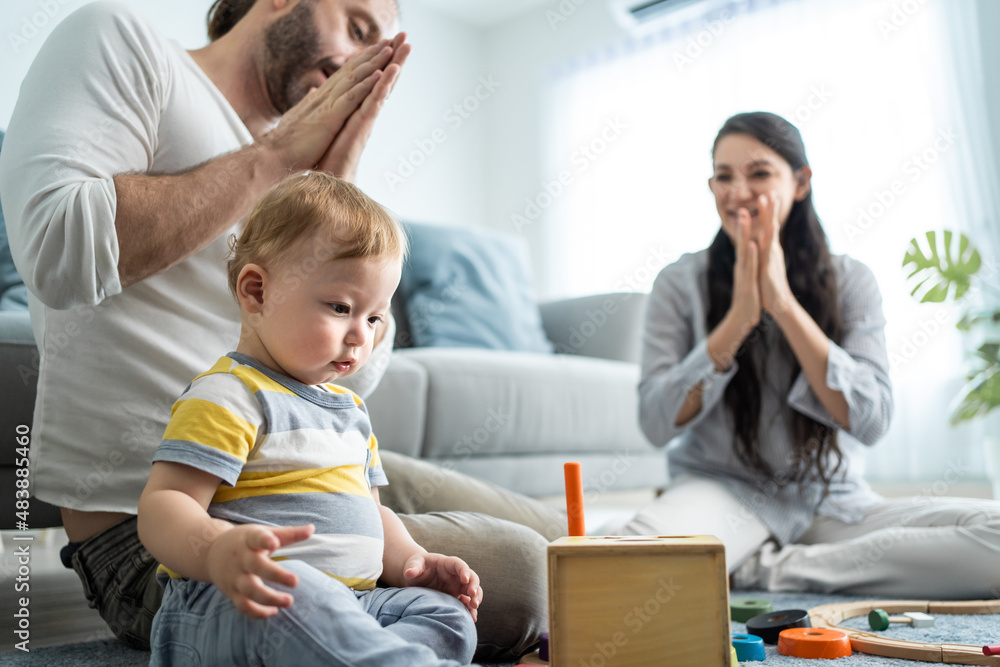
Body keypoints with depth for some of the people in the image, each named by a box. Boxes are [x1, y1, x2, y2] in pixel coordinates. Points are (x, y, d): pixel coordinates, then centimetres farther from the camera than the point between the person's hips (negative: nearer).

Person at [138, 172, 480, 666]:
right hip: (230, 606, -8)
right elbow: (162, 504, -14)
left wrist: (410, 561, 8)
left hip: (348, 603, 8)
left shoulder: (349, 408, 22)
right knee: (301, 595, -38)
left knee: (449, 616, -11)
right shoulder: (227, 397, -6)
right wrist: (218, 551, -37)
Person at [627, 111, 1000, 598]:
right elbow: (657, 423, -9)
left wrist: (783, 303, -17)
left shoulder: (849, 281, 2)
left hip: (832, 502, 3)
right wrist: (738, 319, -17)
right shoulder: (682, 284, -1)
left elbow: (870, 421, -11)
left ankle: (767, 571, -14)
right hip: (725, 493, -2)